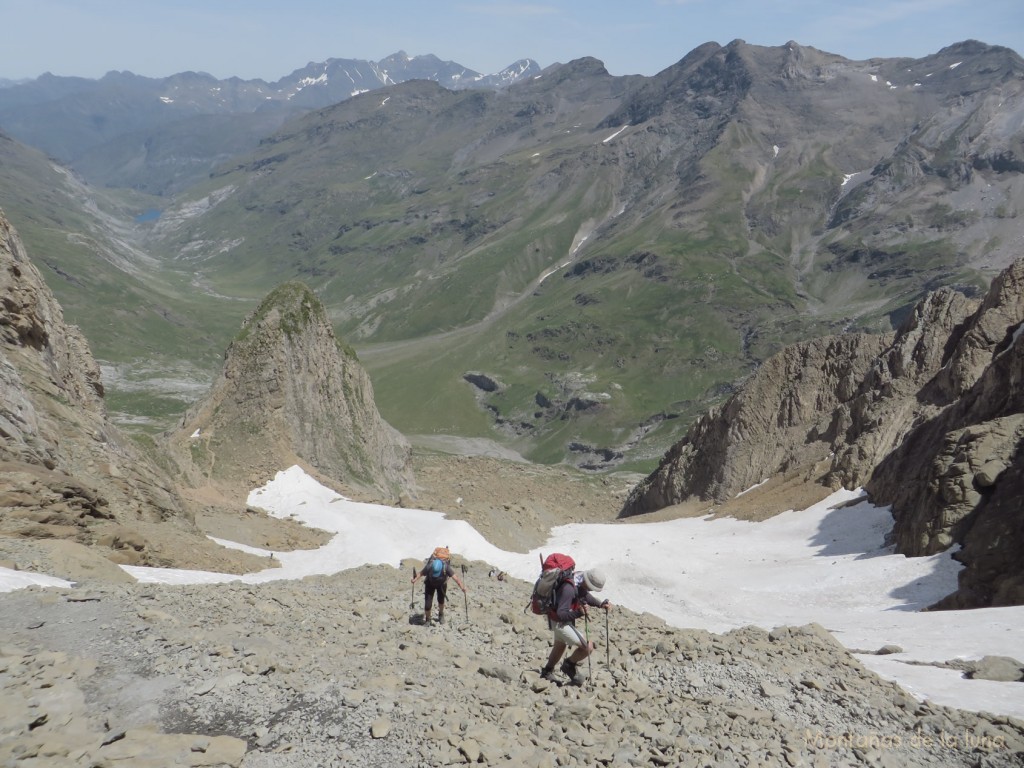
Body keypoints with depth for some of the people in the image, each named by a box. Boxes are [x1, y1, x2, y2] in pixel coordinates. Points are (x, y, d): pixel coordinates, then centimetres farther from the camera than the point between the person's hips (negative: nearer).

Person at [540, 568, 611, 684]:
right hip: (560, 623, -9)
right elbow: (561, 614, -36)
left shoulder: (580, 578, -9)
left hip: (566, 620, 10)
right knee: (588, 647, -12)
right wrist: (579, 613, -49)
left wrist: (601, 604, -1)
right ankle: (569, 665, 15)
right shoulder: (569, 589, -36)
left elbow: (585, 595, 12)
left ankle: (547, 672, 55)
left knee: (560, 645, 32)